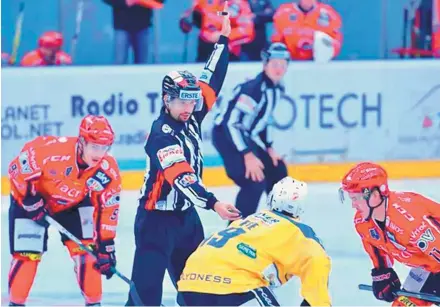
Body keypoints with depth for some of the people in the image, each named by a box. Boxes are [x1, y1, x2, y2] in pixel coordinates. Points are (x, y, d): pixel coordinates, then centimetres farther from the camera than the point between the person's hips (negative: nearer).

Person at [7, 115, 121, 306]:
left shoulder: (108, 173, -22)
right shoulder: (53, 149, -37)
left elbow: (106, 212, -14)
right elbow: (18, 167, -25)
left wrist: (106, 247, -15)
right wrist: (30, 200, -21)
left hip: (73, 205, 3)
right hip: (30, 199, -3)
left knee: (86, 249, -7)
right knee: (27, 254, -7)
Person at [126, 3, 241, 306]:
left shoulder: (191, 118, 1)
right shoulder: (162, 134, -22)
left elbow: (211, 81, 9)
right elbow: (181, 177, -32)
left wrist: (223, 39, 6)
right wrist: (213, 203, -42)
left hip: (186, 215, 8)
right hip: (156, 219, -8)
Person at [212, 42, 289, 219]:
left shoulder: (276, 88, 3)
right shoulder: (253, 88, -27)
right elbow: (232, 122, -30)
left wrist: (269, 148, 13)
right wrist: (248, 155, -32)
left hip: (248, 137, 10)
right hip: (227, 136, -10)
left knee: (277, 170, 16)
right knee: (255, 181, -22)